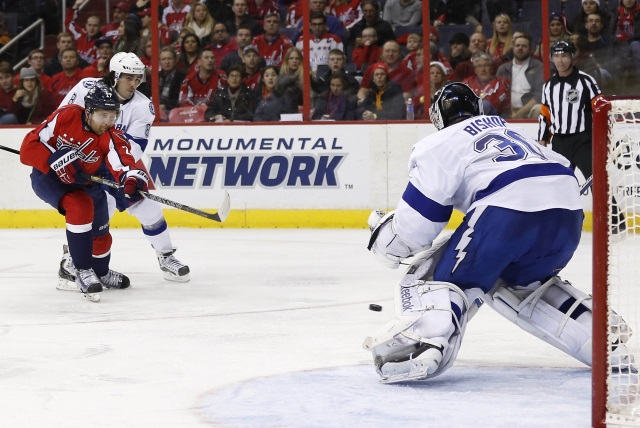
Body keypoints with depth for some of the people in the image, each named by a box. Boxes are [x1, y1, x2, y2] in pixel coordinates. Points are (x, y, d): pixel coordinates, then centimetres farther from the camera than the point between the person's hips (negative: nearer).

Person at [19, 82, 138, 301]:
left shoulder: (112, 138, -22)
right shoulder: (65, 117, -27)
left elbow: (123, 162, -42)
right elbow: (29, 147, -25)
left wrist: (132, 179, -64)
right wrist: (57, 161, -38)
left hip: (86, 182, 4)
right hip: (48, 176, -4)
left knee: (101, 237, 9)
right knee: (80, 206, -31)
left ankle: (100, 273, 43)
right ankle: (83, 271, -20)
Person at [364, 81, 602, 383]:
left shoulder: (442, 142, 16)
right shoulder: (512, 131, 37)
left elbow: (423, 207, 5)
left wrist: (391, 239, 21)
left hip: (508, 211, -7)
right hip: (569, 211, 7)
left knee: (449, 274, 1)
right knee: (523, 281, 30)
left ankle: (425, 343, -29)